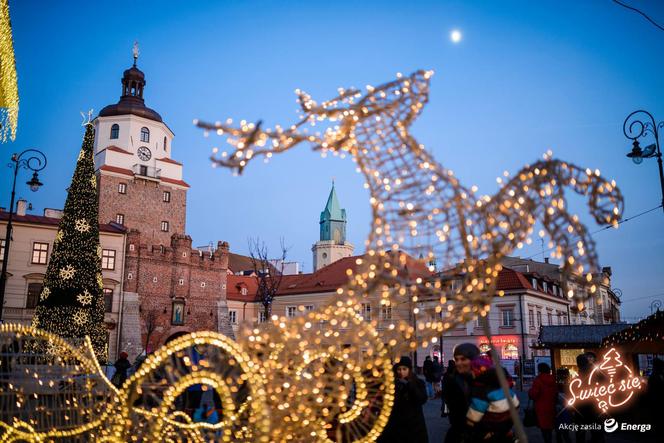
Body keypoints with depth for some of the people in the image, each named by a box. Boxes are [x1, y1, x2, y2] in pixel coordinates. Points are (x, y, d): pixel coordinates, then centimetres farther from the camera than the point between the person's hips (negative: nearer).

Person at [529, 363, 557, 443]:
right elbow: (556, 394, 17)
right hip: (551, 407, 7)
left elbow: (533, 394, -22)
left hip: (541, 408, -7)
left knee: (544, 427, -1)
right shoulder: (552, 380, 6)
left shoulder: (538, 380, -17)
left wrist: (529, 391, -1)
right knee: (550, 426, 17)